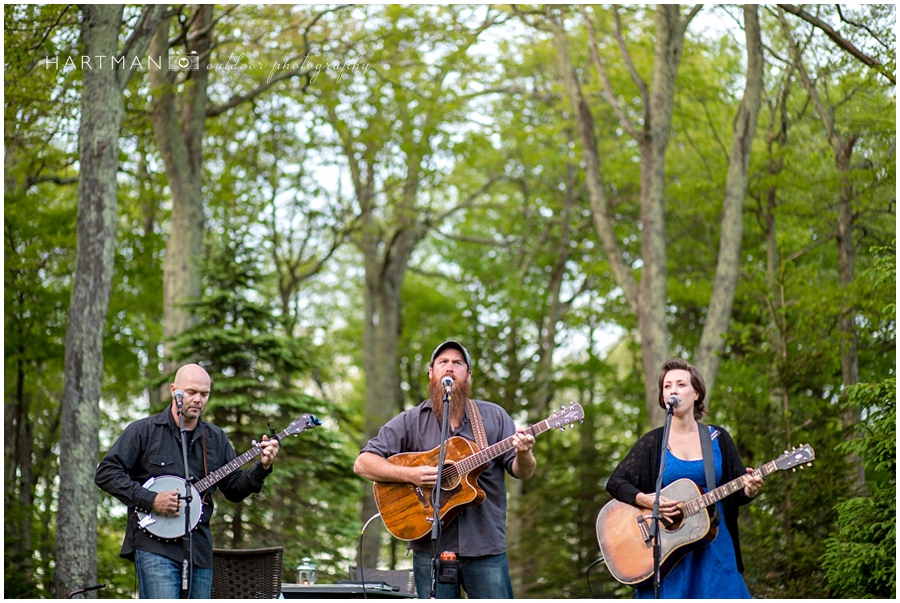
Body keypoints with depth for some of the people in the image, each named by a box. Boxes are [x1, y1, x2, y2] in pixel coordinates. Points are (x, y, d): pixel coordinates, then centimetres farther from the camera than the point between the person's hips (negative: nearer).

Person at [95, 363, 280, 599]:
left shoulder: (216, 438, 14)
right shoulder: (144, 431, 0)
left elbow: (234, 490, 15)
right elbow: (106, 473, -5)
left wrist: (262, 468, -4)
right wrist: (150, 500, -15)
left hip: (199, 550, 6)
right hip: (155, 545, -6)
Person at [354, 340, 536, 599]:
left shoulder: (494, 416, 9)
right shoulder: (410, 422, 6)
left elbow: (521, 471, 7)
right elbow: (363, 463, 0)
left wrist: (523, 455, -18)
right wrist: (410, 475, -15)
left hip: (486, 545, 1)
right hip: (432, 546, 0)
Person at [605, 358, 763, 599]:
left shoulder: (718, 438, 6)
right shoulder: (653, 442, 3)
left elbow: (737, 492, 7)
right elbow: (615, 482, 0)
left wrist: (750, 490, -16)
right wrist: (646, 500, -17)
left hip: (715, 548, 1)